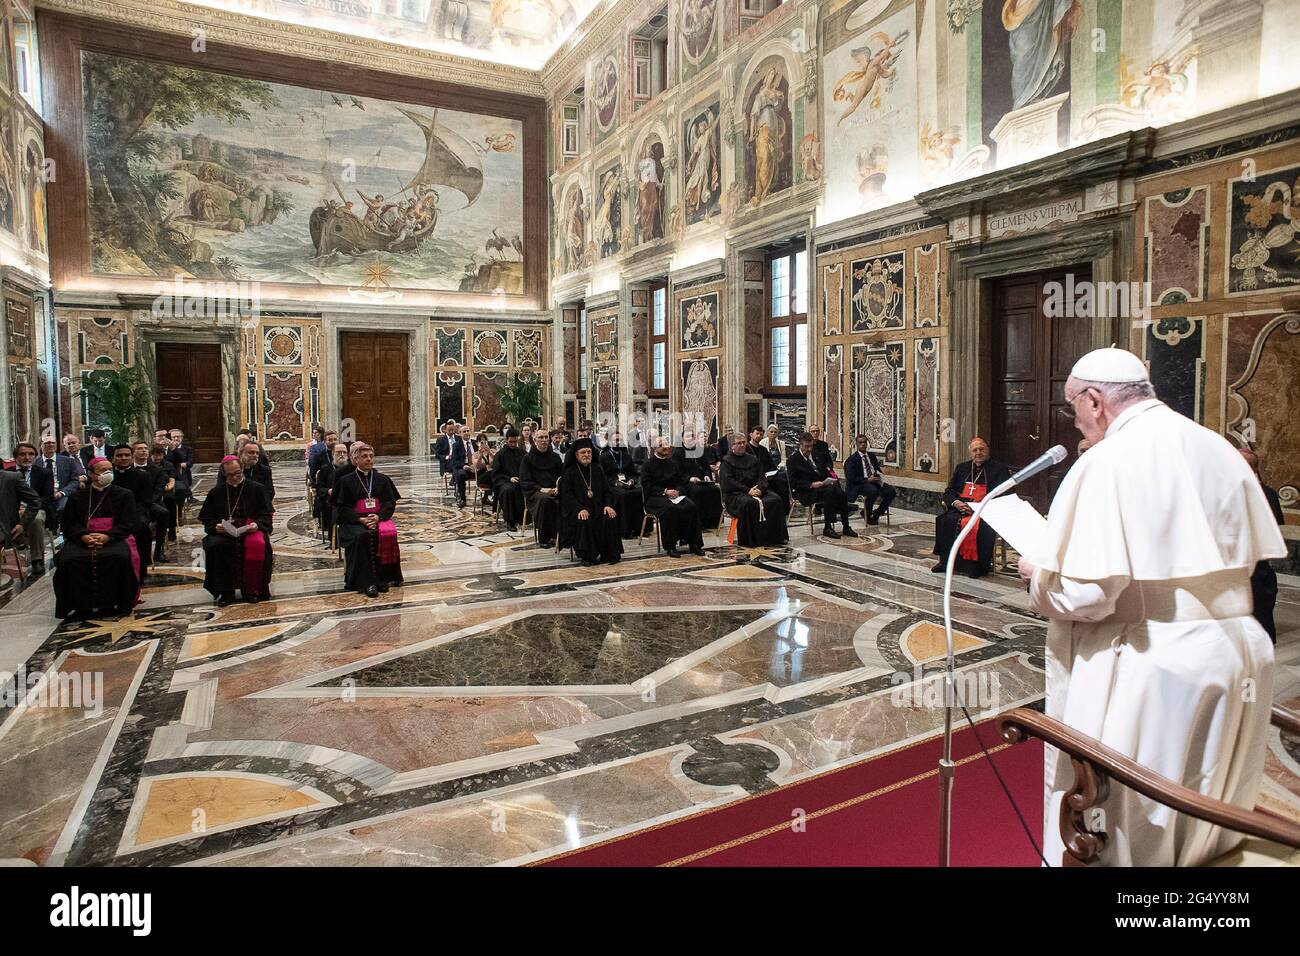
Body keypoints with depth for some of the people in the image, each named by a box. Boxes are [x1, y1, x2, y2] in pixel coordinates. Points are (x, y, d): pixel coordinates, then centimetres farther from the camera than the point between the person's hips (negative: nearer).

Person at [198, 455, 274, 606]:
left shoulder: (256, 489, 9)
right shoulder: (216, 492, 14)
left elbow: (266, 516, 6)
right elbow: (207, 520, 13)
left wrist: (257, 525, -14)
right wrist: (216, 526, -9)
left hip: (251, 530, -2)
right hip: (223, 532, 2)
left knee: (256, 544, -36)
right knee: (215, 545, -32)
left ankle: (252, 590, -19)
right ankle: (225, 592, -17)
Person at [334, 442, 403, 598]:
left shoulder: (383, 479, 13)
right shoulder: (346, 481, 7)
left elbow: (391, 502, 6)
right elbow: (343, 508, 0)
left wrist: (378, 517, -14)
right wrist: (361, 519, -16)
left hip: (379, 518, 2)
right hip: (355, 520, -2)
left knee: (387, 534, -30)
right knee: (361, 535, -34)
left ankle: (383, 578, -20)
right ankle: (367, 583, -32)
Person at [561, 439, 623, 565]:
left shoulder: (597, 470, 15)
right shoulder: (570, 472, 3)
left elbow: (606, 490, 13)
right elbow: (567, 494, -6)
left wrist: (608, 505, -8)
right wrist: (580, 509, -22)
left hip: (598, 507, 3)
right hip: (577, 509, -3)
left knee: (610, 518, -26)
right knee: (585, 522, -35)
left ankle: (609, 555, -16)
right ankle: (586, 556, -21)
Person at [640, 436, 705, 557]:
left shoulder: (673, 463, 20)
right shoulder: (648, 464, 3)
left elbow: (682, 480, 17)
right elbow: (647, 486, -6)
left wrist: (678, 490, -6)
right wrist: (665, 491, -16)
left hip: (675, 494, 5)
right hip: (655, 497, -5)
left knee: (691, 507, -23)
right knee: (670, 509, -37)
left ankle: (693, 543, -16)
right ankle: (670, 546, -27)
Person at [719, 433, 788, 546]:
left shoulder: (753, 459, 20)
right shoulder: (727, 461, 3)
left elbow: (762, 477, 14)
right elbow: (727, 482, -9)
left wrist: (759, 488, -9)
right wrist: (747, 490, -17)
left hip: (756, 490, 5)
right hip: (735, 493, -5)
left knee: (776, 499, -18)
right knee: (748, 503, -37)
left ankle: (776, 536, -12)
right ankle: (749, 540, -28)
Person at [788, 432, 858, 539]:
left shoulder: (816, 455, 19)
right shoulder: (793, 460, -2)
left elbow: (825, 470, 23)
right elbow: (793, 482, -11)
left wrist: (832, 478, 1)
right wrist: (811, 485, -21)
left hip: (823, 485, 6)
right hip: (806, 492, -6)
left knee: (841, 493, -22)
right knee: (829, 492, -32)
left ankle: (846, 527, -15)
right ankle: (827, 528, -25)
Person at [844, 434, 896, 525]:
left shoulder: (872, 455, 20)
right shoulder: (852, 459, 0)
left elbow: (878, 470, 24)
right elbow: (851, 478, -10)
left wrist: (879, 476, -2)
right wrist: (867, 479, -19)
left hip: (875, 482, 6)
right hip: (859, 485, -6)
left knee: (891, 491, -20)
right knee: (873, 491, -37)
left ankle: (876, 514, -3)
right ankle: (868, 516, -13)